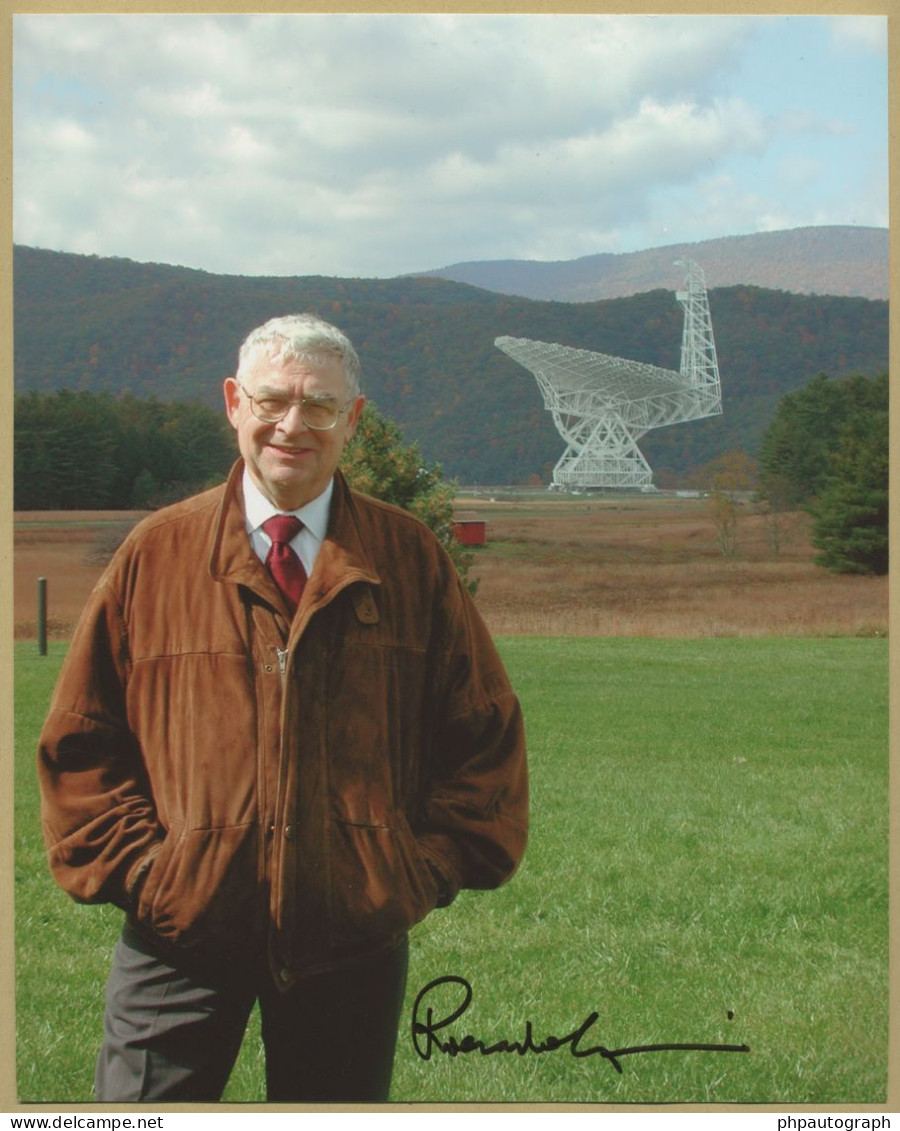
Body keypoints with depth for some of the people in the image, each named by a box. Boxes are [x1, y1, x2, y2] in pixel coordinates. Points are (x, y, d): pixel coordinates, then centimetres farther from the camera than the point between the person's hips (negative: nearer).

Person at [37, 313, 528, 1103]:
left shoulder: (409, 560, 5)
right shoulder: (157, 553, 4)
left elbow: (484, 730, 9)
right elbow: (82, 739, 8)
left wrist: (431, 863, -1)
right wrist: (132, 864, -4)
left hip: (354, 930, 1)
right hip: (181, 926, 0)